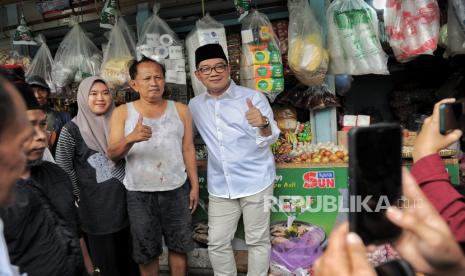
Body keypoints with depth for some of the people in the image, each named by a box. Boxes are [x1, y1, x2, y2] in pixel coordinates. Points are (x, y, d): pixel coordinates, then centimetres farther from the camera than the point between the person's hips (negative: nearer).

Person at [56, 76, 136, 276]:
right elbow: (63, 168, -4)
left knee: (125, 257, 17)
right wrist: (81, 196, -2)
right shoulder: (72, 129, -10)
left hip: (123, 201, 4)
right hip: (96, 207, -4)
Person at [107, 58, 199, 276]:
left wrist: (194, 185, 4)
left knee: (179, 245, 15)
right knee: (146, 251, 14)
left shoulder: (180, 110, 2)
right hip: (139, 194, -1)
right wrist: (130, 139, -29)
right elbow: (112, 154, -8)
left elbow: (188, 149, 5)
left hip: (177, 190, 1)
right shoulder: (123, 113, -2)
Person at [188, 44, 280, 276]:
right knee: (217, 243, 12)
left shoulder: (253, 97, -9)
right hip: (220, 186, 4)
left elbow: (269, 139, -15)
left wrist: (263, 124, -36)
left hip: (255, 182, -4)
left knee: (257, 240, 8)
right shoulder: (195, 106, 5)